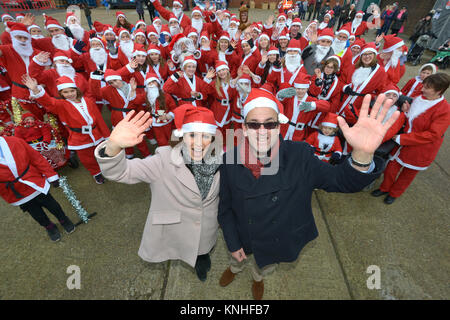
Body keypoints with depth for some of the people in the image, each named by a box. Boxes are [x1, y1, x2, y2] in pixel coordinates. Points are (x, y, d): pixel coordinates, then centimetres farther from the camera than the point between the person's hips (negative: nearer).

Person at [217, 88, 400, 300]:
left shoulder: (298, 157, -26)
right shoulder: (230, 160, -25)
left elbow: (342, 180, -31)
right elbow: (225, 208, -13)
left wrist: (362, 154, -52)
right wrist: (233, 243, -7)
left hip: (275, 242, 1)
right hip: (242, 238, 0)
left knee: (264, 268, 34)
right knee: (238, 259, 34)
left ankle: (258, 279, 71)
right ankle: (234, 269, 72)